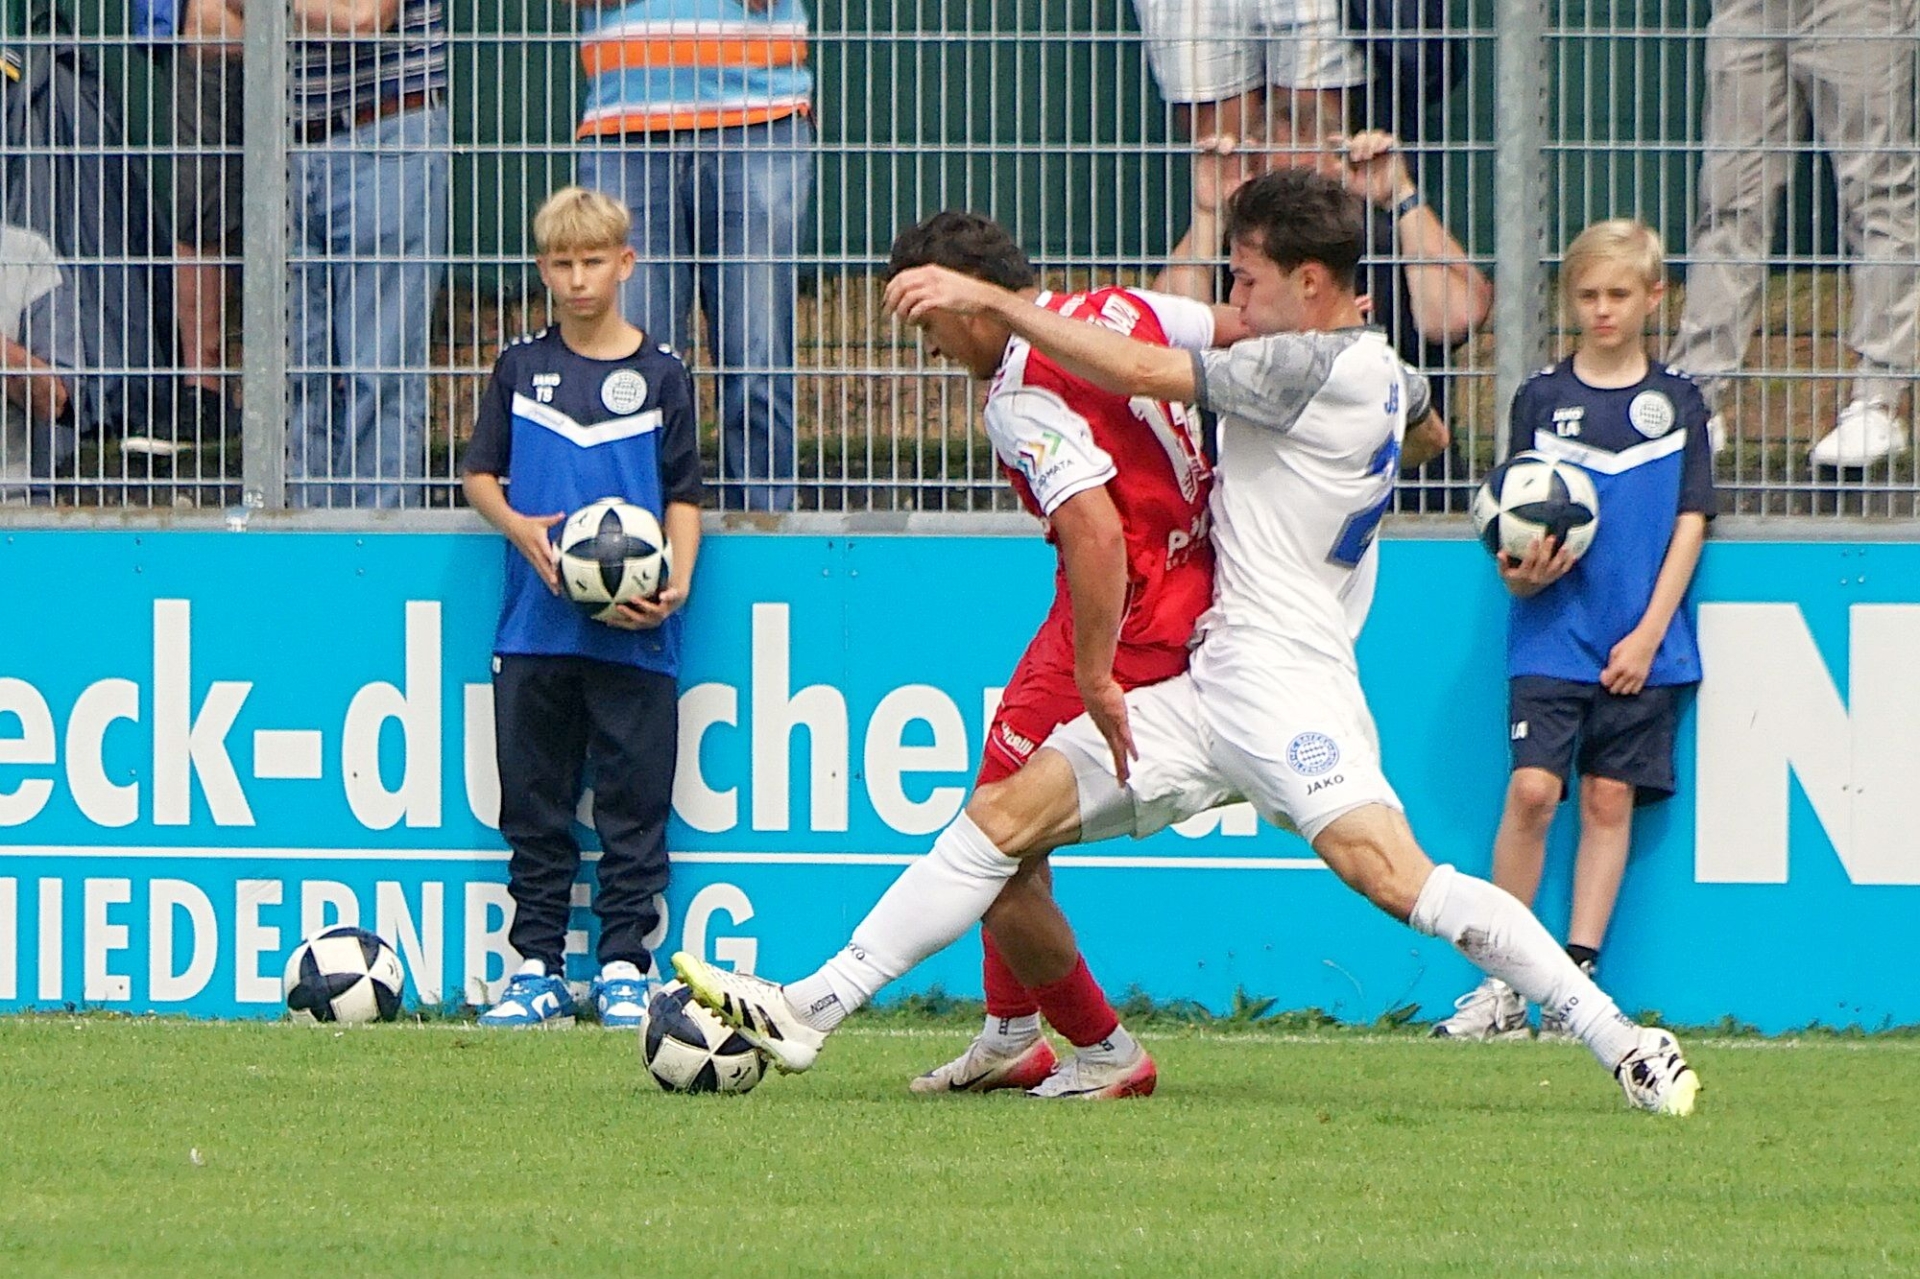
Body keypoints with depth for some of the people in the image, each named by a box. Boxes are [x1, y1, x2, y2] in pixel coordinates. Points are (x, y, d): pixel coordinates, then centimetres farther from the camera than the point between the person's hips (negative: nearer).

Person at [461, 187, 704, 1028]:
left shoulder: (660, 375, 4)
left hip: (634, 636, -2)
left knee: (633, 804, 0)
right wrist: (521, 529, -8)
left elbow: (683, 496, 6)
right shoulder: (522, 368, 8)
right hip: (535, 629, 2)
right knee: (534, 807, 5)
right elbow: (480, 475, 12)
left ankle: (624, 967, 6)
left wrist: (675, 584, -9)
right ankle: (538, 968, 11)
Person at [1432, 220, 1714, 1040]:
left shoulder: (1676, 402, 6)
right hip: (1553, 635, -1)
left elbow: (1690, 522, 5)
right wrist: (1521, 571, -18)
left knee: (1609, 799, 1)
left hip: (1643, 643, 1)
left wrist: (1648, 633, -4)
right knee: (1532, 790, -11)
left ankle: (1576, 977, 6)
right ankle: (1505, 985, -4)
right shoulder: (1541, 400, 5)